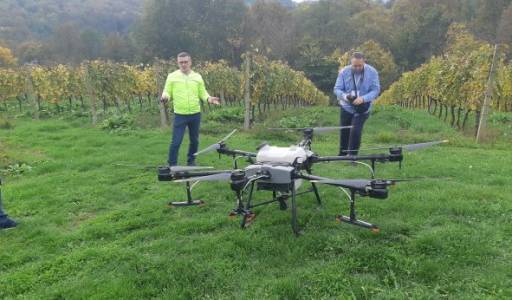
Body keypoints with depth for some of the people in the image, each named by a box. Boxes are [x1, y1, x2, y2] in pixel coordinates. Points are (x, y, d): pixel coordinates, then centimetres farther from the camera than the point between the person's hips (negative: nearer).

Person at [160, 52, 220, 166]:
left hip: (195, 114, 3)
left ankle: (191, 161, 30)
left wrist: (209, 98, -11)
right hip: (180, 115, -3)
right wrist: (165, 97, -22)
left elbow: (202, 93, 9)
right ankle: (172, 165, 7)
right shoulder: (172, 76, 0)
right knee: (176, 141, -5)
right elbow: (167, 92, 1)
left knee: (194, 140, 13)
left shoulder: (197, 77, 6)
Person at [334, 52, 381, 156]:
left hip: (363, 108, -2)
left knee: (356, 131, -15)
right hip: (346, 107, 2)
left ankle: (352, 155, 3)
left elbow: (376, 90, -13)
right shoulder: (344, 72, -13)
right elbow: (337, 89, -10)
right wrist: (345, 96, -32)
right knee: (344, 131, 12)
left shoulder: (372, 72, -14)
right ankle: (342, 153, 33)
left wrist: (363, 99, -31)